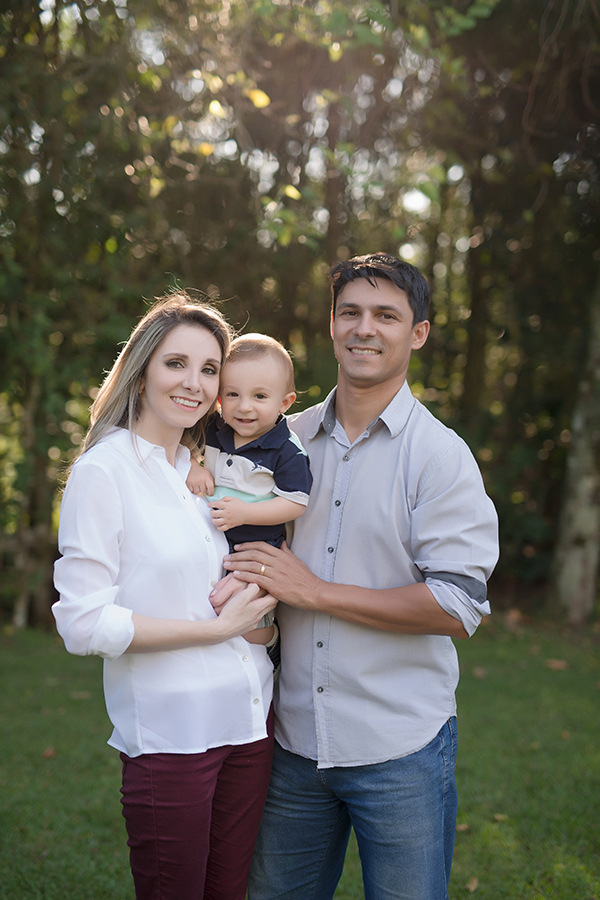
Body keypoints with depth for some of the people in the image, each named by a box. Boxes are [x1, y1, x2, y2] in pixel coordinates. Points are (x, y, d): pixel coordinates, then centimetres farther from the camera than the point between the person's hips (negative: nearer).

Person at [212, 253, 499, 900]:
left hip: (401, 749, -4)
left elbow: (459, 608, -16)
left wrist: (313, 590, -16)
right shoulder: (290, 439, 6)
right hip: (293, 739, 4)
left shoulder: (439, 454, -9)